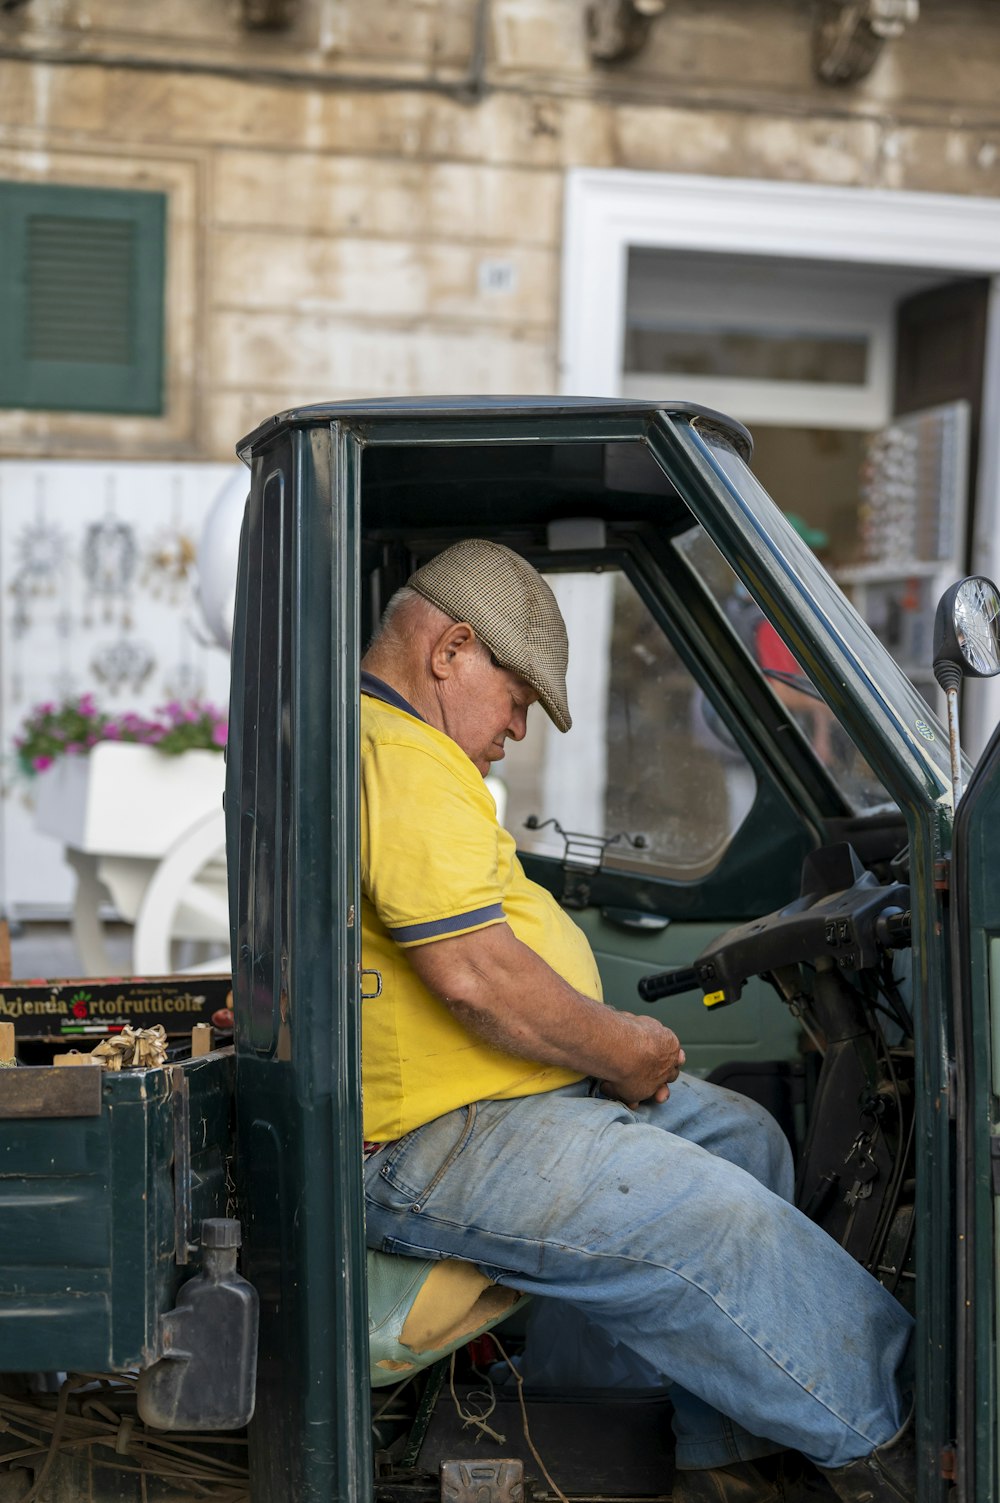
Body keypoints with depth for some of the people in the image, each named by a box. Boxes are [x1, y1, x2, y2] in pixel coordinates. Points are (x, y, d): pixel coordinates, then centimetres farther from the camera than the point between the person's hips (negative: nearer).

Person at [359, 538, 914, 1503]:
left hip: (498, 1097, 12)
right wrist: (624, 1051, -12)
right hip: (438, 1150, -12)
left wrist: (613, 1043, 11)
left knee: (740, 1134, 10)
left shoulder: (393, 746, 19)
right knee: (715, 1225, -18)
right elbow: (475, 975, -27)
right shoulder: (402, 759, -19)